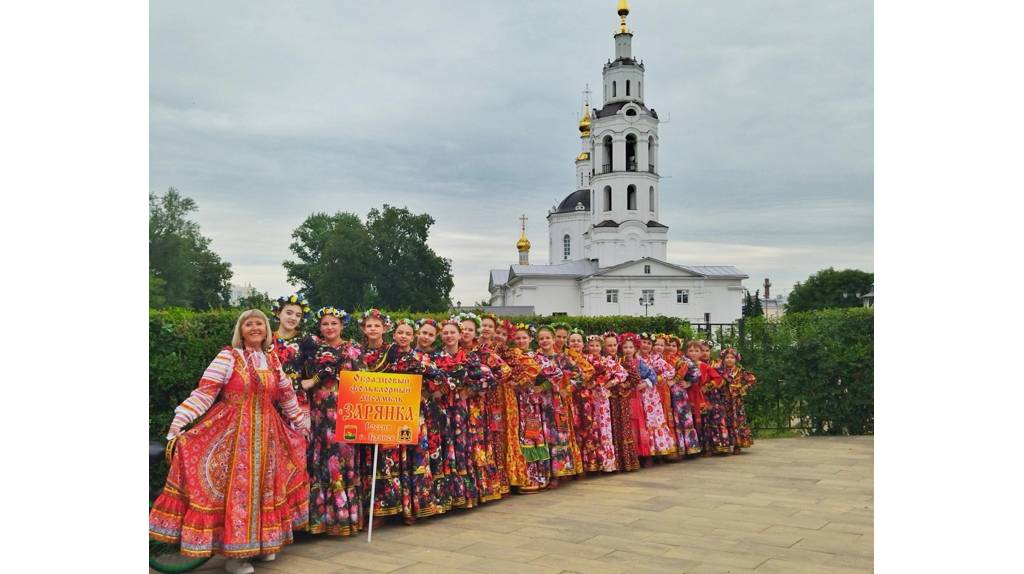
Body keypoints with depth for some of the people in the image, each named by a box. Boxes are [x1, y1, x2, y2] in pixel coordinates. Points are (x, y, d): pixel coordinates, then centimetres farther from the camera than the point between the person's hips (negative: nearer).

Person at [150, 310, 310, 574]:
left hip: (266, 434, 5)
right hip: (231, 433, -5)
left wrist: (301, 422, 28)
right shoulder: (228, 356, -5)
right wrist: (177, 422, -20)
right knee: (234, 487, -5)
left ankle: (261, 543, 24)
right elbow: (204, 392, -12)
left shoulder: (273, 360, 10)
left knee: (263, 487, 10)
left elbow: (287, 395, 21)